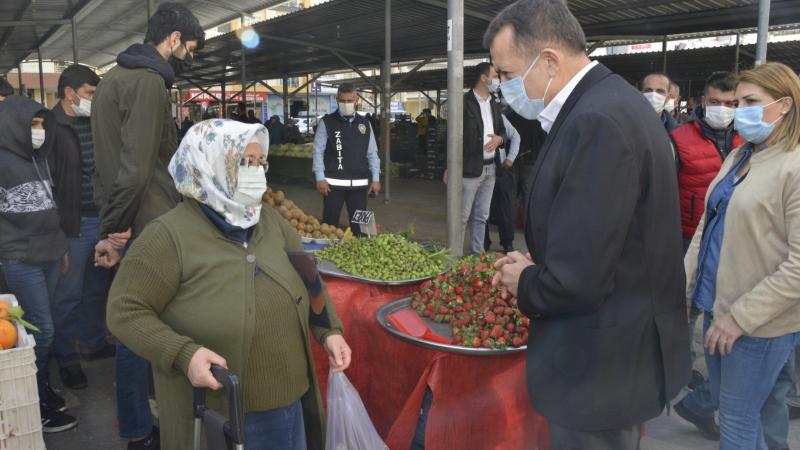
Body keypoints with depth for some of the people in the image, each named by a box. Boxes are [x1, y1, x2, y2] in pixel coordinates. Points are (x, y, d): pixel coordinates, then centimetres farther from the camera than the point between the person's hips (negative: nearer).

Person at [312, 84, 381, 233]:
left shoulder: (364, 123, 9)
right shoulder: (327, 122, -1)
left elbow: (372, 153, 9)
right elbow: (318, 151, -3)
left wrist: (376, 179, 4)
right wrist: (320, 179, -10)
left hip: (359, 184, 3)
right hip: (334, 183, -3)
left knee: (359, 224, 9)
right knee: (330, 223, 4)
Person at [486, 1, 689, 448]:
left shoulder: (598, 121, -27)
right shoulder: (607, 101, 5)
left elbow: (577, 278, -29)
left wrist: (525, 284, -9)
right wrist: (537, 262, 4)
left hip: (602, 364, -9)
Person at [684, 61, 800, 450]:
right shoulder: (738, 157, 10)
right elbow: (707, 226, 12)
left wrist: (741, 316, -19)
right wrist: (683, 285, 6)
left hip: (758, 322, -8)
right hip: (716, 303, 8)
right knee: (724, 403, 20)